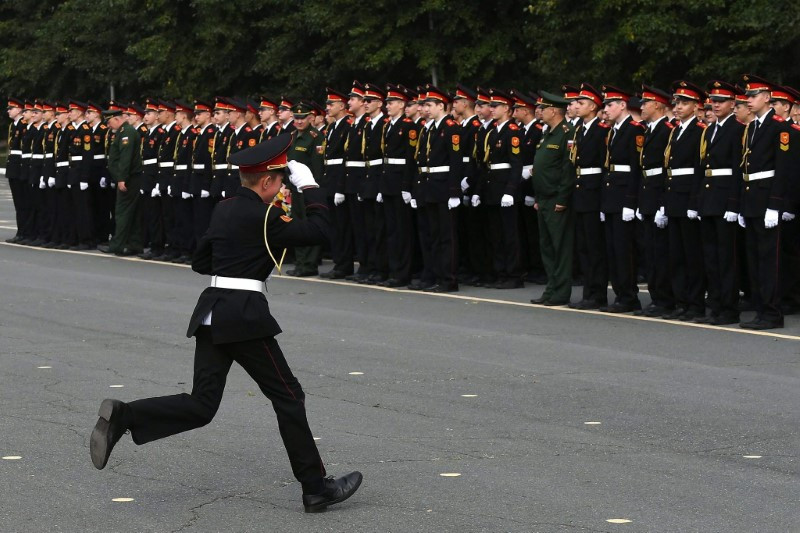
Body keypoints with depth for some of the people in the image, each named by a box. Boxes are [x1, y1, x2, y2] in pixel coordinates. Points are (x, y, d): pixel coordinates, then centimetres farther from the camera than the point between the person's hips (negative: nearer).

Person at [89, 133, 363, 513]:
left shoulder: (225, 209, 13)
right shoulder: (261, 218, -13)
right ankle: (316, 488, 8)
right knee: (287, 396, 3)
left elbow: (200, 261, 22)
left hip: (213, 311, 8)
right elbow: (318, 231, -12)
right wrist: (309, 187, -2)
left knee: (200, 406, 6)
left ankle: (123, 417, -12)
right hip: (244, 315, -8)